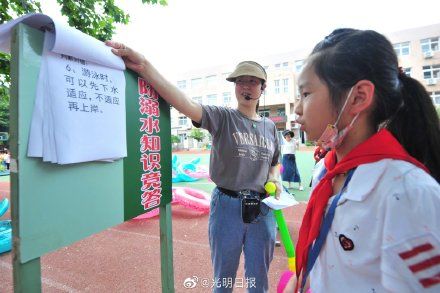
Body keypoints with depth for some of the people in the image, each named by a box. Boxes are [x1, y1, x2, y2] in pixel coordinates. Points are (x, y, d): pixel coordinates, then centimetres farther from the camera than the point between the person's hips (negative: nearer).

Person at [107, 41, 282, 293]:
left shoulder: (270, 126, 6)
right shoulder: (222, 117, -8)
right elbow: (187, 105, -27)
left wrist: (275, 180, -5)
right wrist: (145, 67, -38)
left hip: (262, 210, 4)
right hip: (227, 206, -3)